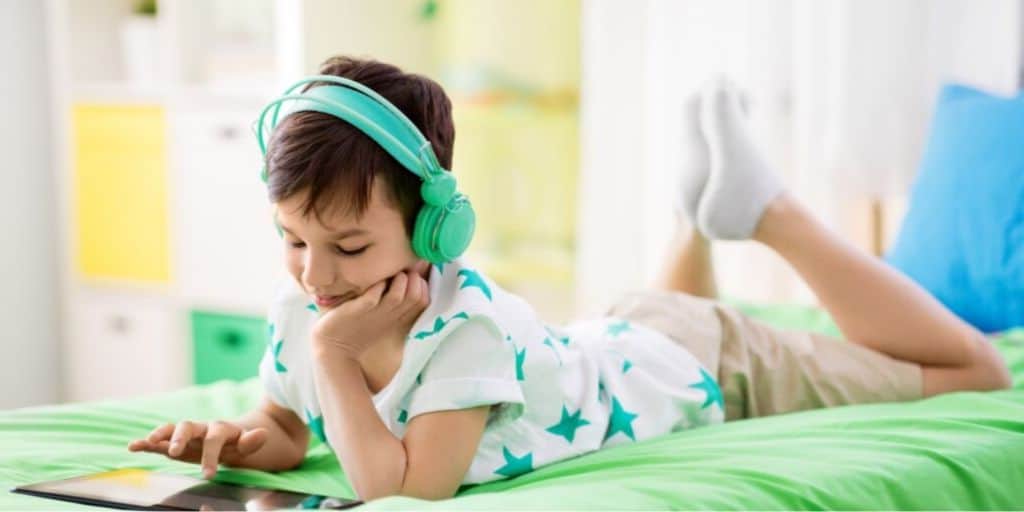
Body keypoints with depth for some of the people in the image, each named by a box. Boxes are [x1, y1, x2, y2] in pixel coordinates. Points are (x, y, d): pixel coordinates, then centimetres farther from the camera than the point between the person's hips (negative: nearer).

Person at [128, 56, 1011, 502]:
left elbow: (406, 486, -47)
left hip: (706, 371, -6)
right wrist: (244, 439, -29)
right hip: (608, 345, 7)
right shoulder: (297, 315, -24)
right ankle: (707, 213, 44)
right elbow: (288, 429, -7)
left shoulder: (461, 318, -43)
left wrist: (334, 355, -45)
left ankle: (764, 210, 16)